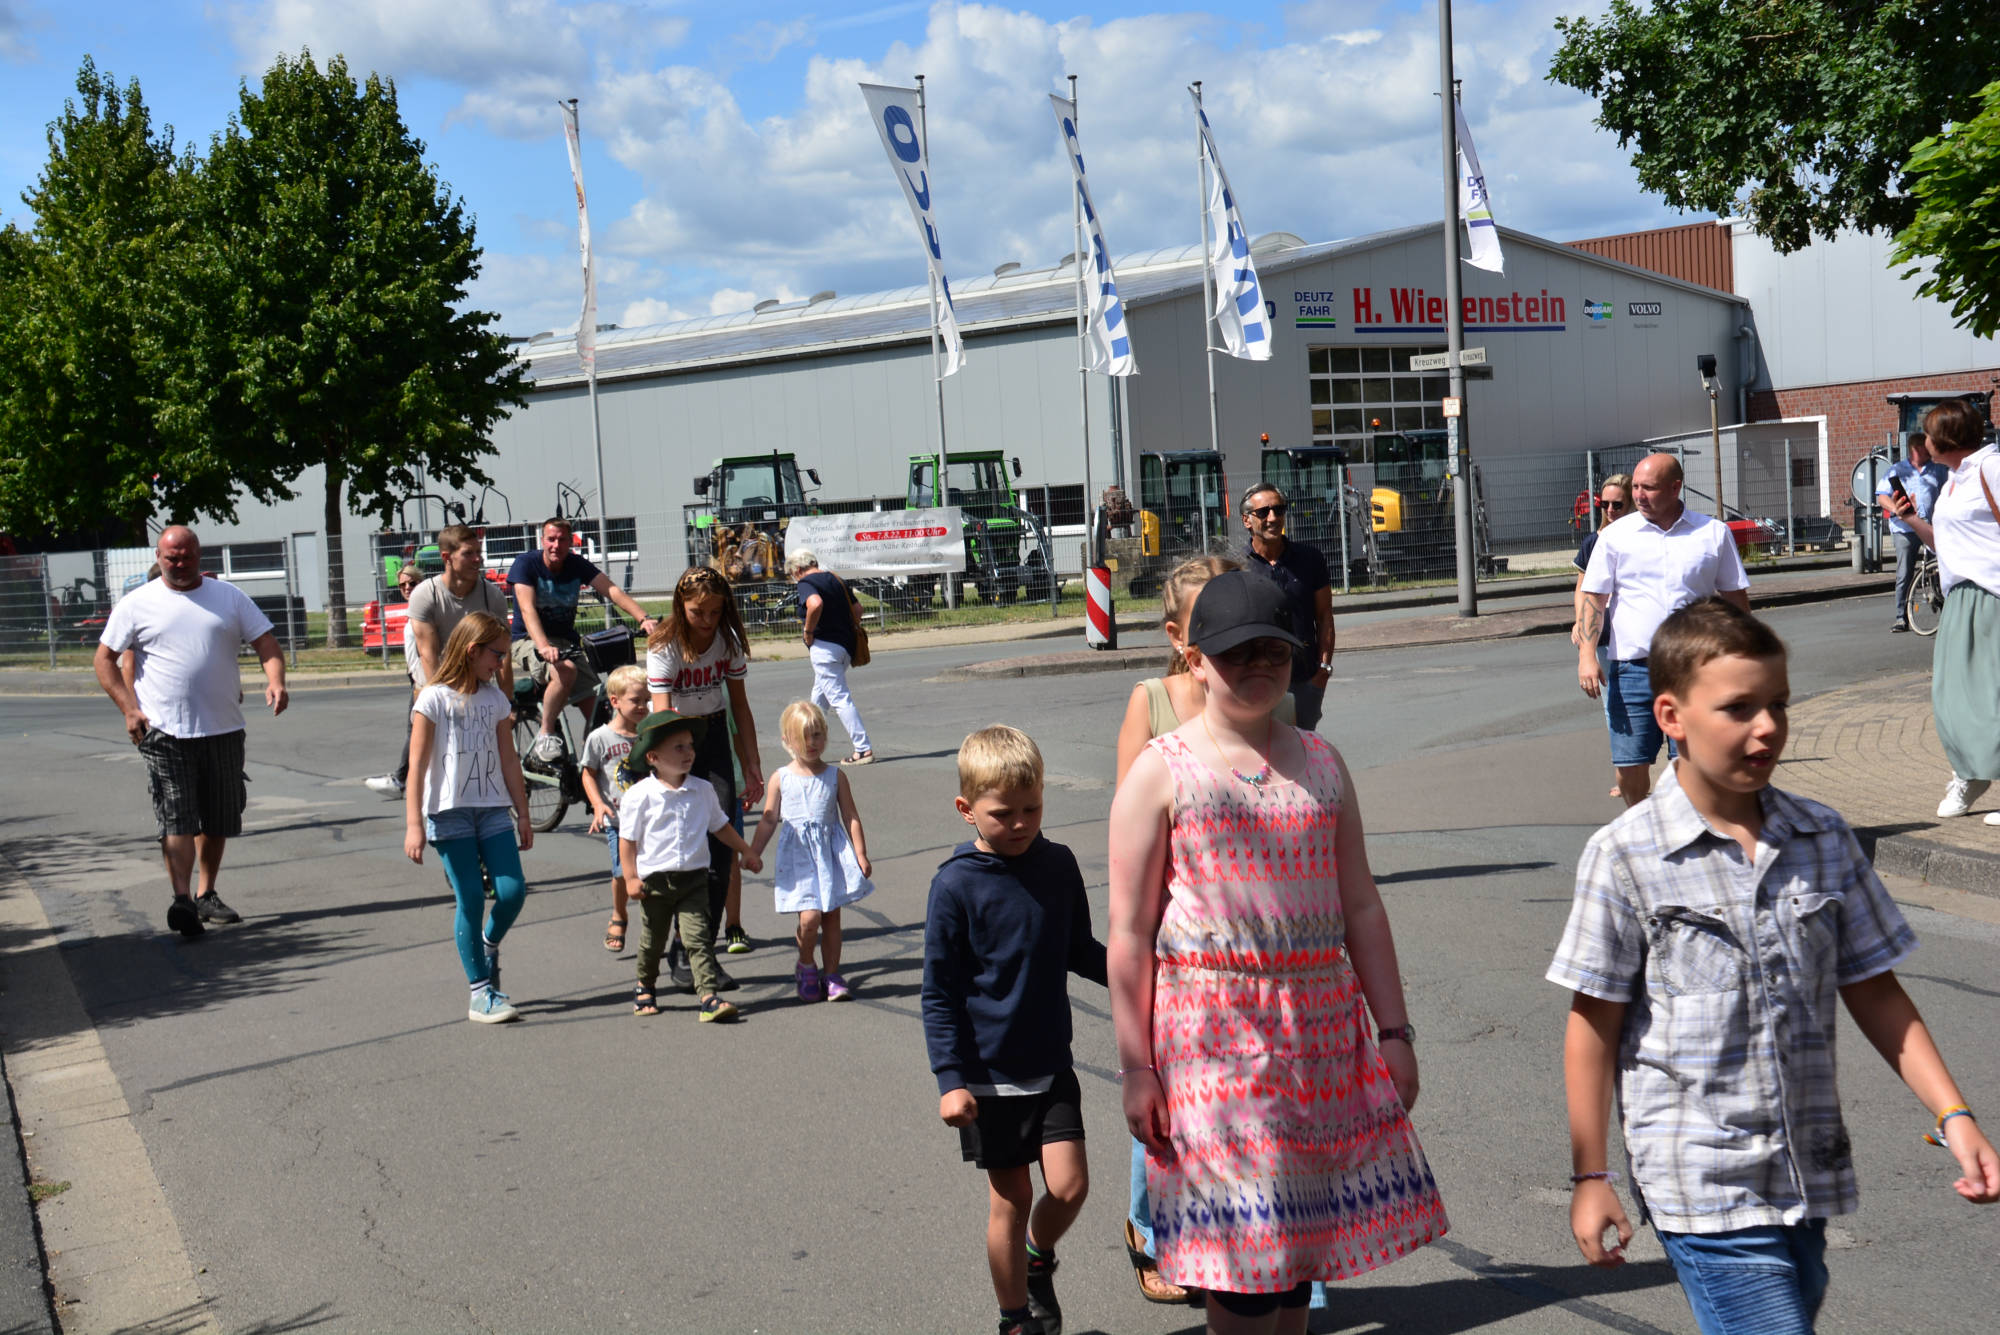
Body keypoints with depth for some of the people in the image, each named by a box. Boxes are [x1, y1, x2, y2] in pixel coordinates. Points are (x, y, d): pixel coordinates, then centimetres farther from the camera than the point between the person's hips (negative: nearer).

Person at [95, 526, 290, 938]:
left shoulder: (229, 597, 10)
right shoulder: (137, 604, 4)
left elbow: (265, 642, 6)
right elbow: (104, 658, 7)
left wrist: (275, 681, -15)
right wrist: (129, 709, -6)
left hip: (224, 730, 3)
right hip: (165, 733, -3)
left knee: (219, 819, 10)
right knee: (177, 818, -12)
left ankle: (207, 895, 23)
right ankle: (182, 899, -17)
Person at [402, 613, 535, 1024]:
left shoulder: (495, 699, 11)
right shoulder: (434, 699, -5)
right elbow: (417, 766, -7)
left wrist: (523, 815, 14)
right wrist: (413, 825, -12)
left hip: (493, 809, 5)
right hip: (448, 812, -4)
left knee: (513, 891, -8)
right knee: (471, 899, -5)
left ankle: (488, 946, 24)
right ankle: (480, 993, 2)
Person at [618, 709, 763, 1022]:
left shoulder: (702, 790, 4)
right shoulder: (639, 795, -9)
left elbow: (720, 825, 18)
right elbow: (627, 839, -4)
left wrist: (746, 852, 22)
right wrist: (631, 878, -8)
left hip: (694, 879, 2)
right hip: (654, 879, -2)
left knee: (698, 937, -9)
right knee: (652, 941, 13)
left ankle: (709, 996, -13)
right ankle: (644, 987, 37)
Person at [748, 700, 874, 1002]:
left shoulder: (835, 776, 3)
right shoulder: (781, 779, 0)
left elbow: (851, 817, 5)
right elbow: (769, 821, 7)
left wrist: (861, 855, 1)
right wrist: (752, 854, 5)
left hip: (832, 852, 2)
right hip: (798, 855, -2)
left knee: (832, 916, 5)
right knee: (809, 916, -12)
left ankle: (831, 973, 18)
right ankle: (805, 966, 14)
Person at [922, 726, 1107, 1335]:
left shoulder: (1058, 865, 0)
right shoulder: (956, 885, -12)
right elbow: (938, 993, -8)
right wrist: (950, 1079, -12)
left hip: (1051, 1064, 3)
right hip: (989, 1074, -3)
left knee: (1069, 1187, -3)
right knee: (1011, 1198, 5)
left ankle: (1038, 1257, 30)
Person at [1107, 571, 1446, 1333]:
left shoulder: (1320, 763, 11)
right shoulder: (1161, 772, -3)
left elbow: (1360, 907, 13)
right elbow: (1130, 933, -5)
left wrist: (1394, 1030, 8)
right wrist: (1136, 1067, -9)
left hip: (1322, 1026, 4)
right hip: (1214, 1030, -4)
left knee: (1301, 1228, 10)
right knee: (1243, 1241, -4)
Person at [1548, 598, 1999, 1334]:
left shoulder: (1825, 840, 4)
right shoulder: (1626, 857, -10)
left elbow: (1875, 993, 11)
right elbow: (1594, 1024, -5)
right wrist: (1589, 1177, -3)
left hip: (1809, 1176, 5)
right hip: (1702, 1185, -5)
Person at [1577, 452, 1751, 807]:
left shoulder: (1714, 533, 8)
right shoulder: (1615, 535, 6)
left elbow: (1736, 598, 13)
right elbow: (1593, 597, 4)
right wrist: (1587, 655, -8)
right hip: (1632, 668, 0)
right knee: (1630, 766, 0)